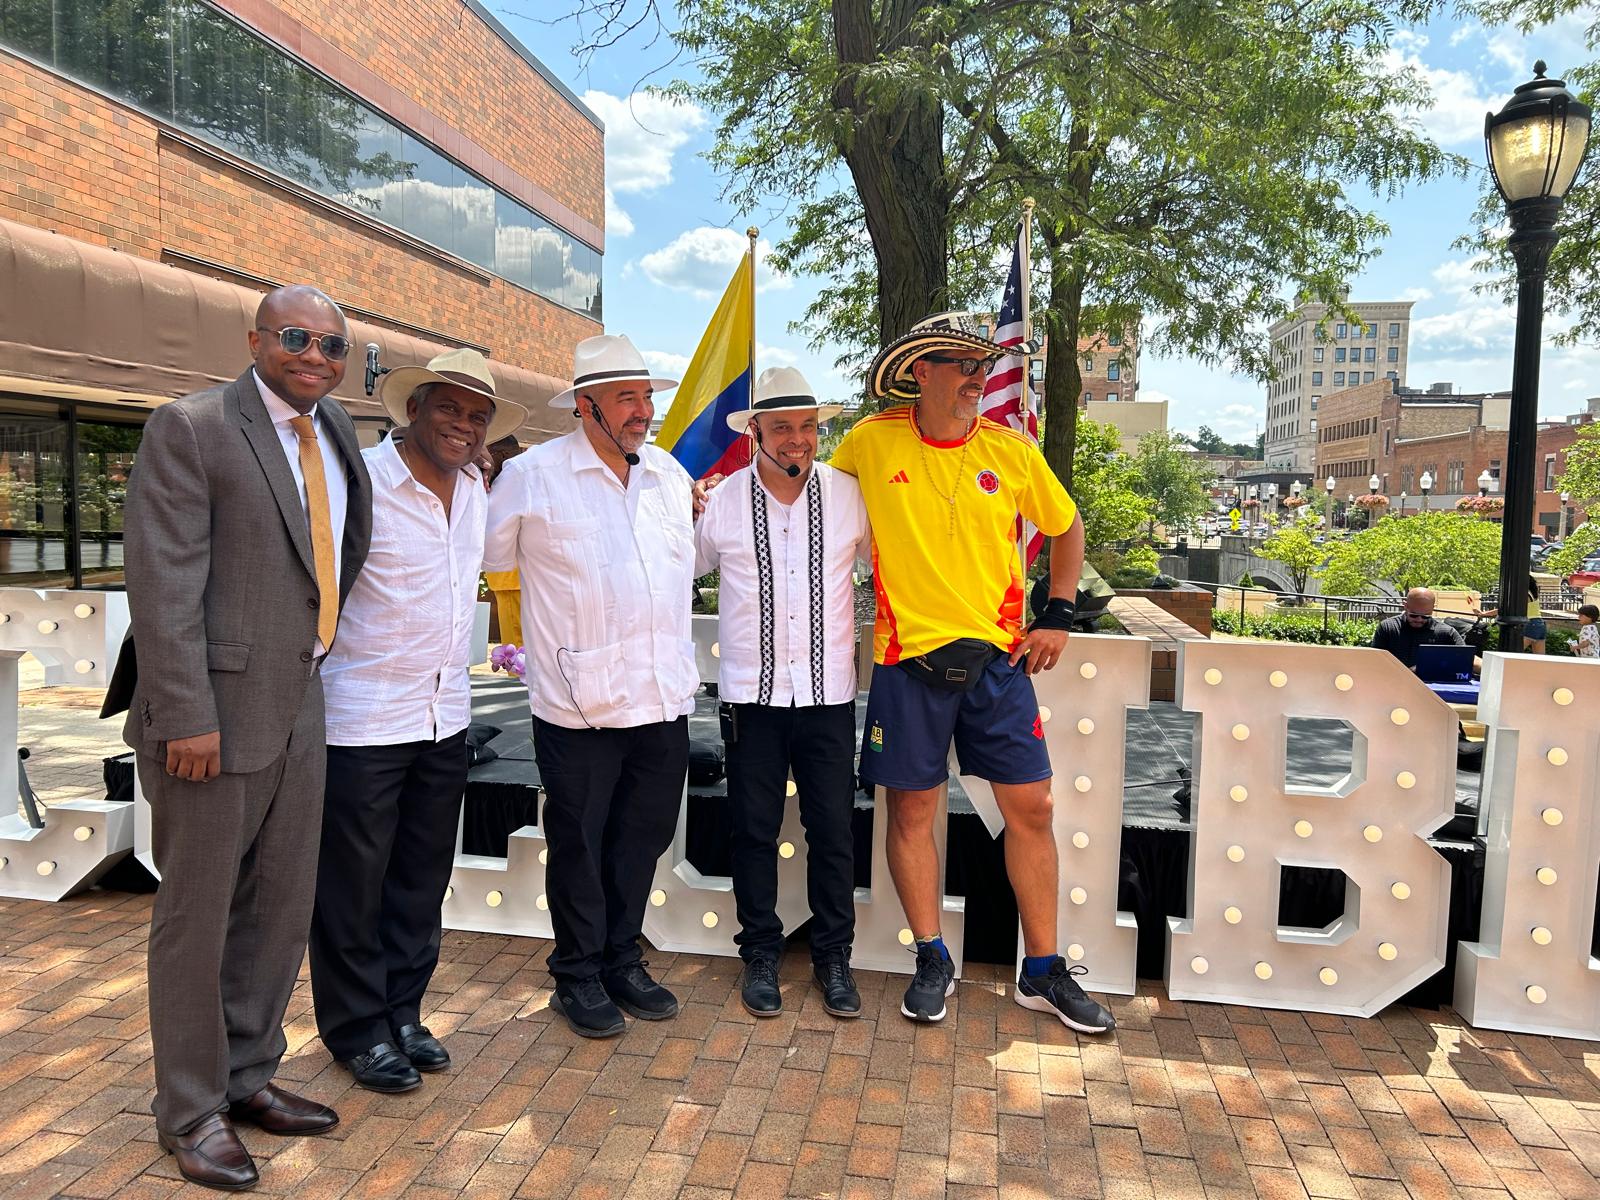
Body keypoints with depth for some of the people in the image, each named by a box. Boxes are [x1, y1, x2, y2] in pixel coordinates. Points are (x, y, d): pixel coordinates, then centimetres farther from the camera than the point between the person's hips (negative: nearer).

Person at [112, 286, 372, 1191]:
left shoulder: (338, 432, 11)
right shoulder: (190, 428, -10)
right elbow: (163, 584, -15)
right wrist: (187, 718, -18)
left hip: (300, 707, 7)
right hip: (218, 712, -7)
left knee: (283, 909, 16)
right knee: (198, 916, 8)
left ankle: (248, 1076, 34)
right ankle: (192, 1110, 25)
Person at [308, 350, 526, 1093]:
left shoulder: (475, 491, 8)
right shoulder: (361, 481, -13)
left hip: (445, 718, 7)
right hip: (363, 720, -6)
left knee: (422, 880, 16)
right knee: (353, 886, 8)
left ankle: (402, 1012, 32)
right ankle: (357, 1030, 25)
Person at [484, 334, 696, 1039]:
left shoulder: (671, 474, 10)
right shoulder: (533, 476, -6)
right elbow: (485, 558, 3)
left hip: (665, 697, 5)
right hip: (580, 706, -5)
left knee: (644, 836, 16)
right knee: (578, 844, 9)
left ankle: (622, 960, 35)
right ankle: (578, 974, 29)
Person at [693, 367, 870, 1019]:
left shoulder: (849, 495, 2)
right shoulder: (723, 500, 0)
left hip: (829, 694, 0)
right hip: (752, 694, 0)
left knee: (834, 831, 6)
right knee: (754, 830, 8)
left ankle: (833, 956, 24)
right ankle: (761, 954, 26)